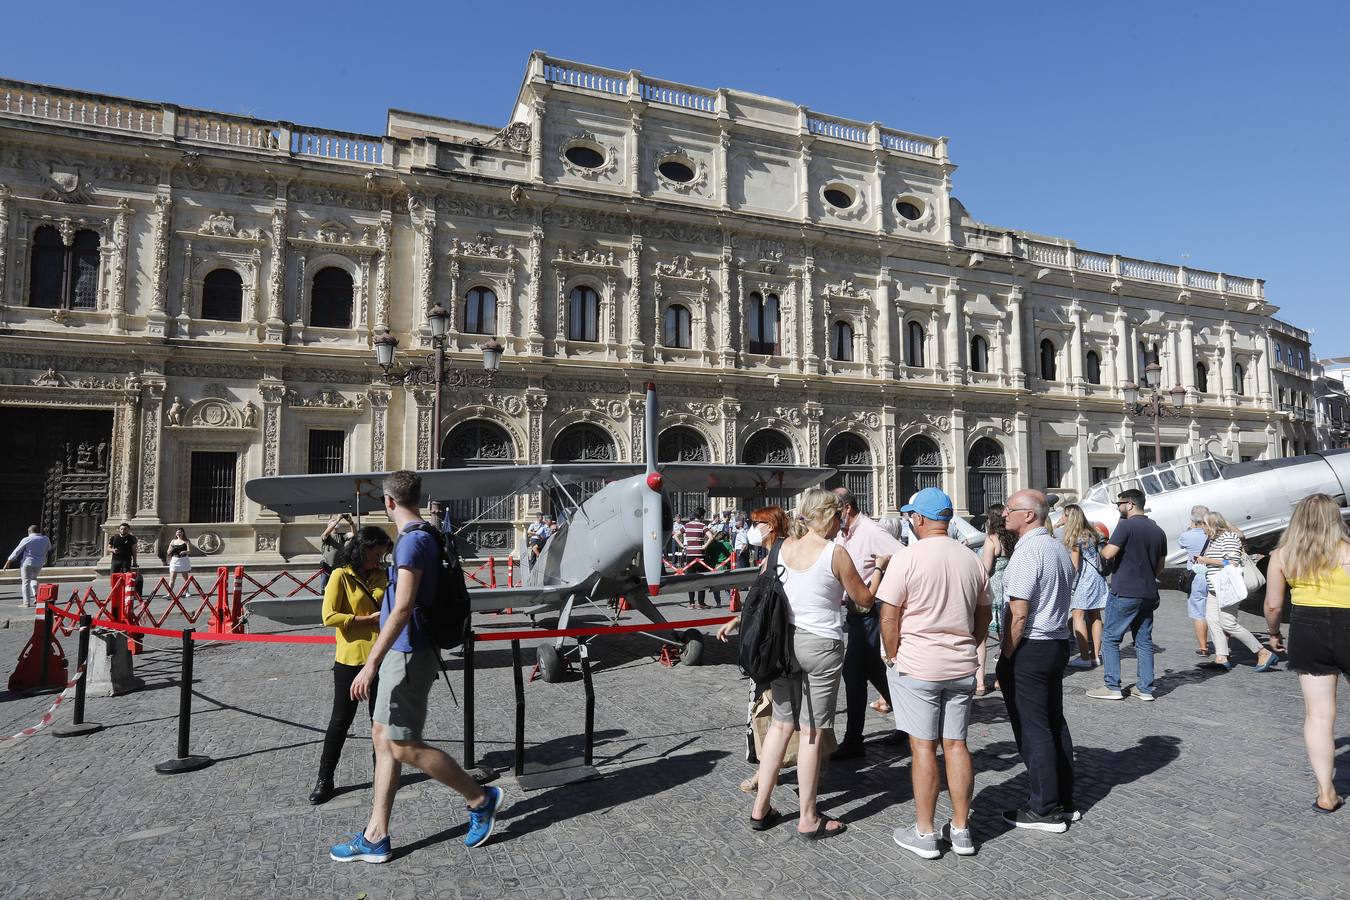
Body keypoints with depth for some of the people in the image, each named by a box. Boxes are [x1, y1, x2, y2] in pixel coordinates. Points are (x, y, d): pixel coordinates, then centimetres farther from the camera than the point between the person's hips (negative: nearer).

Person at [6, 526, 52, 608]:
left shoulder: (26, 539, -8)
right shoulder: (45, 539, 2)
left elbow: (17, 551, -4)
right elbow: (49, 548, 19)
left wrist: (8, 562, 1)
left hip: (27, 562, -4)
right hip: (39, 563, 4)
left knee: (25, 581, 3)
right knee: (33, 578, 26)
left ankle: (26, 602, -1)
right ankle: (35, 593, 3)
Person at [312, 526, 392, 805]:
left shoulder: (383, 575, 7)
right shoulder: (341, 576, -8)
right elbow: (329, 616, -15)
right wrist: (369, 619, -17)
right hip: (350, 659, -4)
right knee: (341, 719, 6)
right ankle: (324, 779, 20)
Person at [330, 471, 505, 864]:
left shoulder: (413, 541, -19)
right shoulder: (425, 537, 12)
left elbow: (403, 608, -25)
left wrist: (371, 663, -24)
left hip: (408, 653, -10)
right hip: (402, 652, 10)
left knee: (404, 746, -2)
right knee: (383, 738, 12)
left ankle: (481, 799, 12)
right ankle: (375, 837, 20)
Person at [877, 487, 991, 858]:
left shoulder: (908, 559, -14)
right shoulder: (971, 560, 5)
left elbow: (888, 617, -13)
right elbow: (983, 615, 13)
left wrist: (893, 658, 0)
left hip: (916, 667, -5)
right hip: (962, 667, 5)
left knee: (922, 746, 3)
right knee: (956, 744, 12)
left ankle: (924, 834, 12)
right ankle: (961, 830, 22)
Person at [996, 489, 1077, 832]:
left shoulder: (1028, 551, -18)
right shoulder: (1059, 548, 12)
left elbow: (1018, 614, -21)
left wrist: (1005, 656, -13)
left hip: (1029, 649, -10)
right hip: (1058, 643, 10)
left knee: (1032, 729, 0)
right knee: (1055, 723, 16)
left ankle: (1045, 810, 8)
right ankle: (1064, 801, 26)